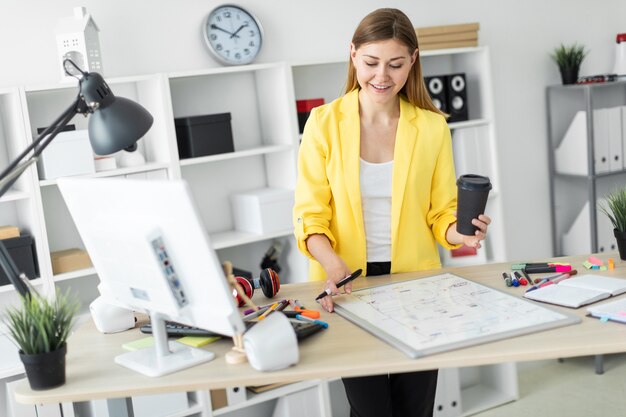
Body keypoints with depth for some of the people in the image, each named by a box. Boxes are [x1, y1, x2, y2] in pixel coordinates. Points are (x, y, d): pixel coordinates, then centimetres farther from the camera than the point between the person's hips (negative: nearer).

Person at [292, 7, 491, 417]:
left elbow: (442, 211, 5)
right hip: (347, 286, -1)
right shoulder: (324, 122, -4)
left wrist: (458, 232, -17)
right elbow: (310, 214, -6)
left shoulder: (432, 126, 1)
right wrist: (332, 264, -24)